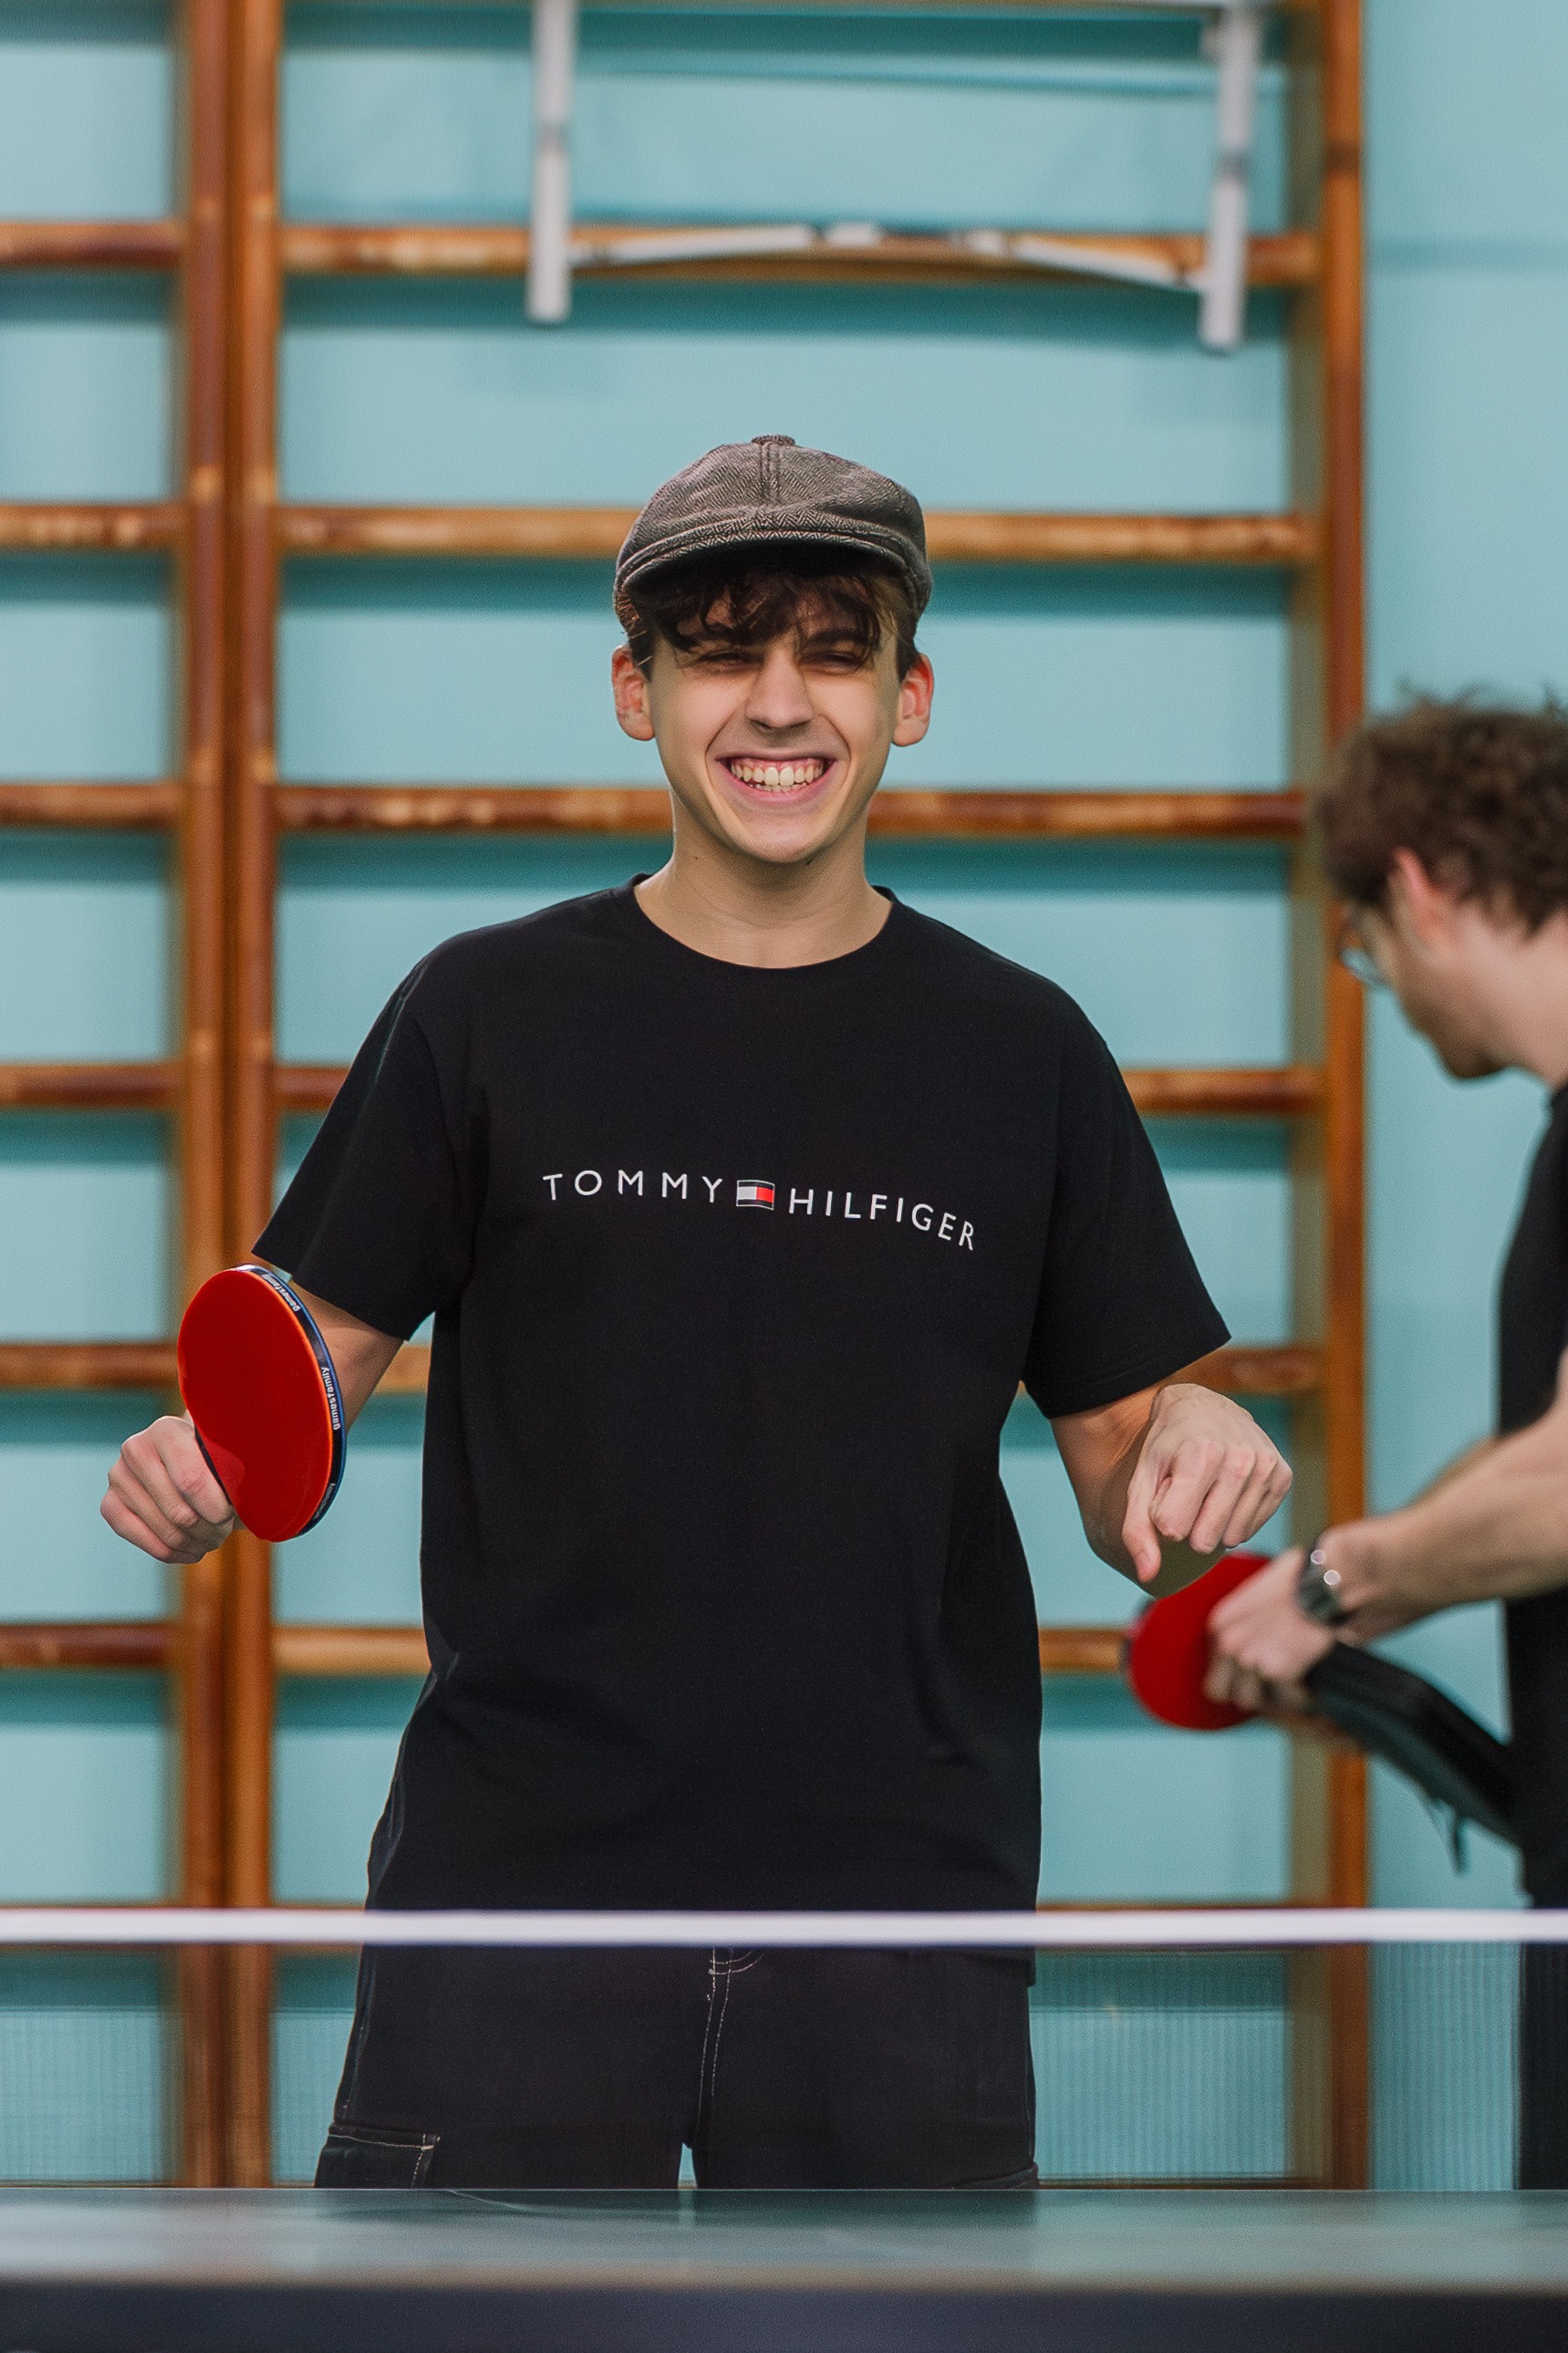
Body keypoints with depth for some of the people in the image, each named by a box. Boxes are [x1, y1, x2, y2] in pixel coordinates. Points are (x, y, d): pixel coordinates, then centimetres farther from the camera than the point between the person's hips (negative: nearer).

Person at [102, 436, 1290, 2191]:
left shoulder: (1022, 1051, 8)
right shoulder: (489, 1013, 5)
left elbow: (1122, 1481, 11)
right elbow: (326, 1339, 8)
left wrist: (1192, 1454, -12)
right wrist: (210, 1463, -13)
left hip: (901, 1902, 1)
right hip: (518, 1872, -1)